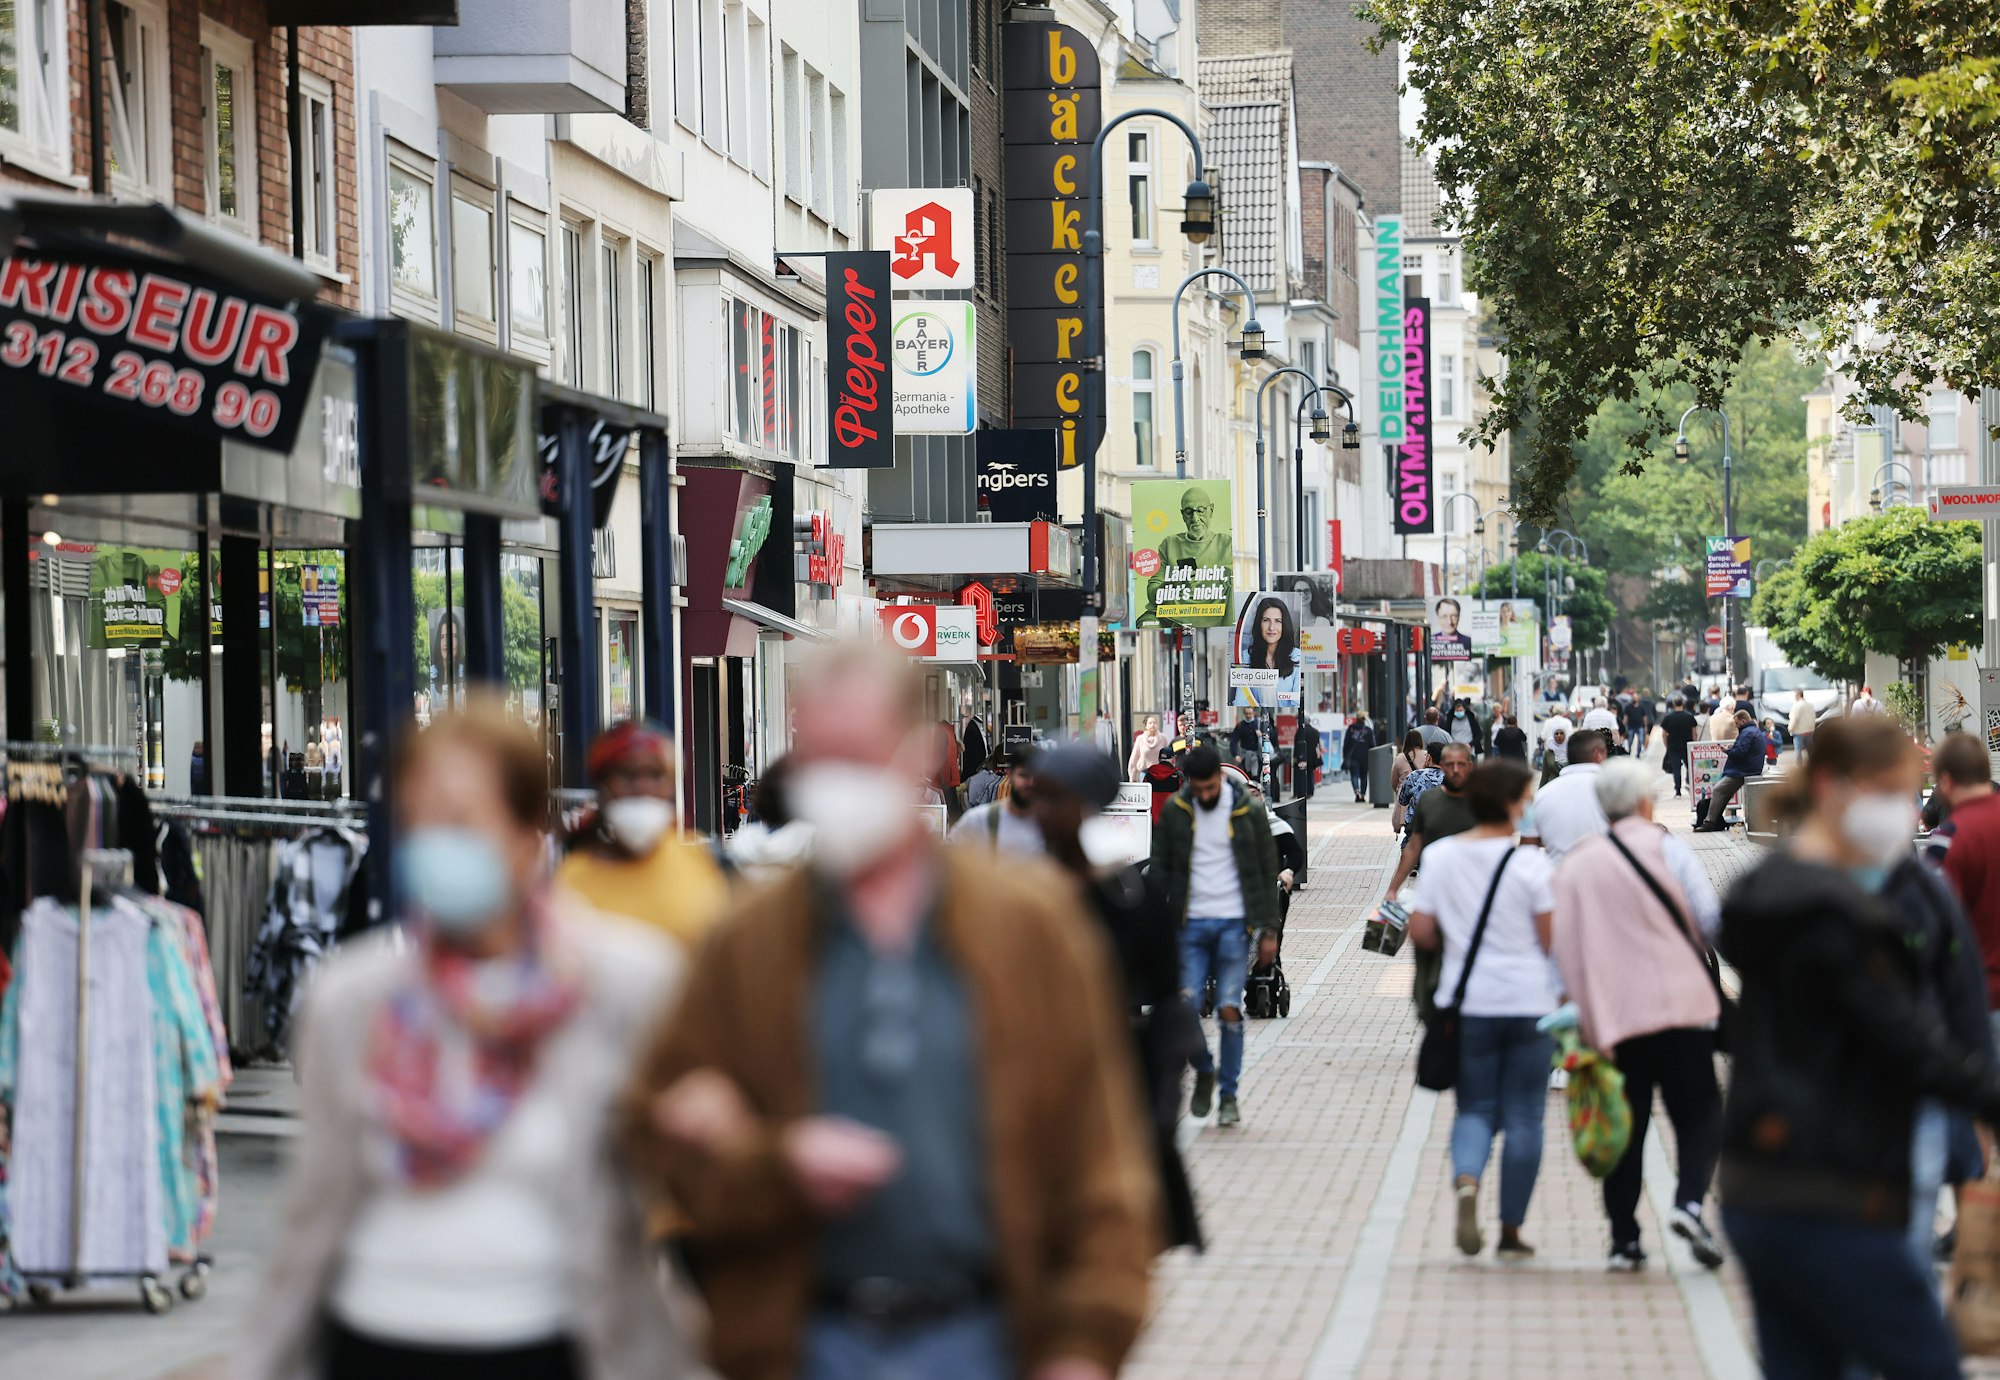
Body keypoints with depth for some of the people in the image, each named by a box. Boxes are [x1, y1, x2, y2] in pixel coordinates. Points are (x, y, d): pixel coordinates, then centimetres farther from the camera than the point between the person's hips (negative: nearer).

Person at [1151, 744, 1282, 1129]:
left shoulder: (1248, 811, 1)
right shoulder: (1175, 812, 4)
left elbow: (1267, 870, 5)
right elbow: (1160, 869, 9)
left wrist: (1268, 927, 1)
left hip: (1234, 923, -2)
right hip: (1190, 924, 2)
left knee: (1229, 1010, -5)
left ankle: (1229, 1094, 6)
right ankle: (1204, 1072, 18)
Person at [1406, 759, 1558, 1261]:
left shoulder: (1439, 857, -1)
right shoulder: (1529, 863, -10)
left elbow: (1420, 932, 2)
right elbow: (1555, 940, -9)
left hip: (1467, 1001, 3)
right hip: (1528, 1002, -3)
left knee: (1475, 1108, 12)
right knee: (1523, 1116, 8)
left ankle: (1465, 1177, -20)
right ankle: (1510, 1232, 9)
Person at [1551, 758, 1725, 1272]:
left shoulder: (1573, 867, 7)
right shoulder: (1665, 847, -2)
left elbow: (1561, 945, 4)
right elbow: (1710, 920, -3)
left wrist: (1579, 1004, 8)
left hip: (1610, 1014, 3)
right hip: (1680, 1003, -3)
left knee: (1626, 1126, 9)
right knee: (1698, 1112, 5)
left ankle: (1623, 1239, 5)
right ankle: (1689, 1200, -19)